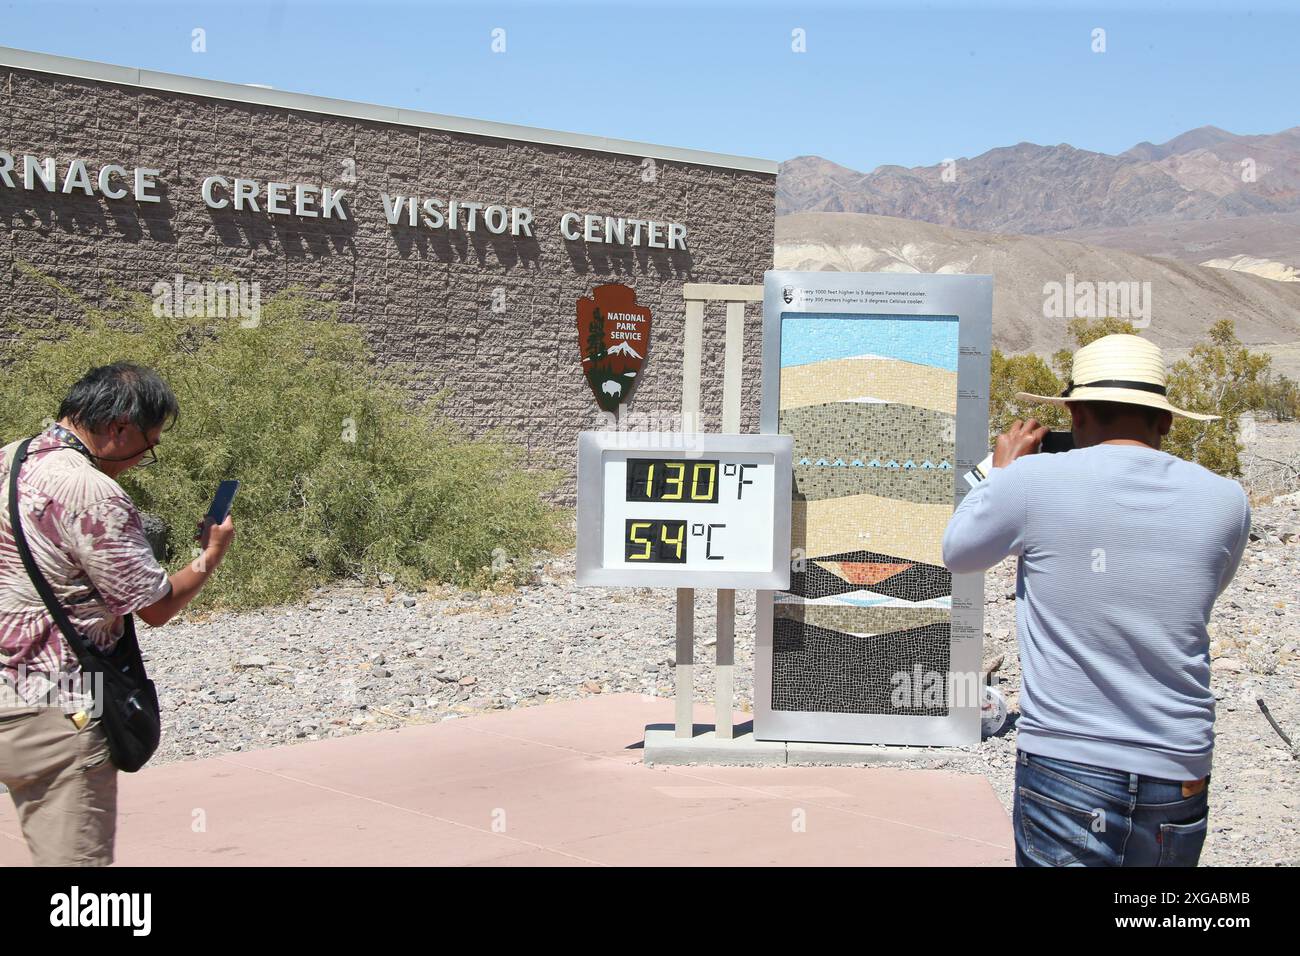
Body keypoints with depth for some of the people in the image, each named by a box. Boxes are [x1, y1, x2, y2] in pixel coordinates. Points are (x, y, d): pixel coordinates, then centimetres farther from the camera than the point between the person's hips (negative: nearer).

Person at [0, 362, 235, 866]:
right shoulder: (92, 493, -19)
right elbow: (156, 605, -12)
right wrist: (212, 553, 5)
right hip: (55, 714, -9)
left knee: (52, 852, 20)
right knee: (77, 856, -3)